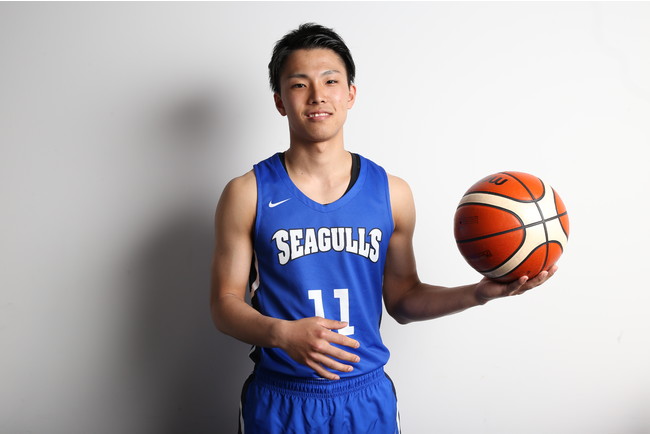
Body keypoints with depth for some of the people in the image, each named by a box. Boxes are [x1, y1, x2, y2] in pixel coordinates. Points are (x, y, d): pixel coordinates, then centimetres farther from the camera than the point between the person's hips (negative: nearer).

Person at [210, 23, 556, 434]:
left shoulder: (392, 193, -2)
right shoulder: (247, 194, -8)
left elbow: (402, 300, 6)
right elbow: (226, 300, -5)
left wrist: (480, 292, -7)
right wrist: (283, 334, -22)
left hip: (367, 399, 2)